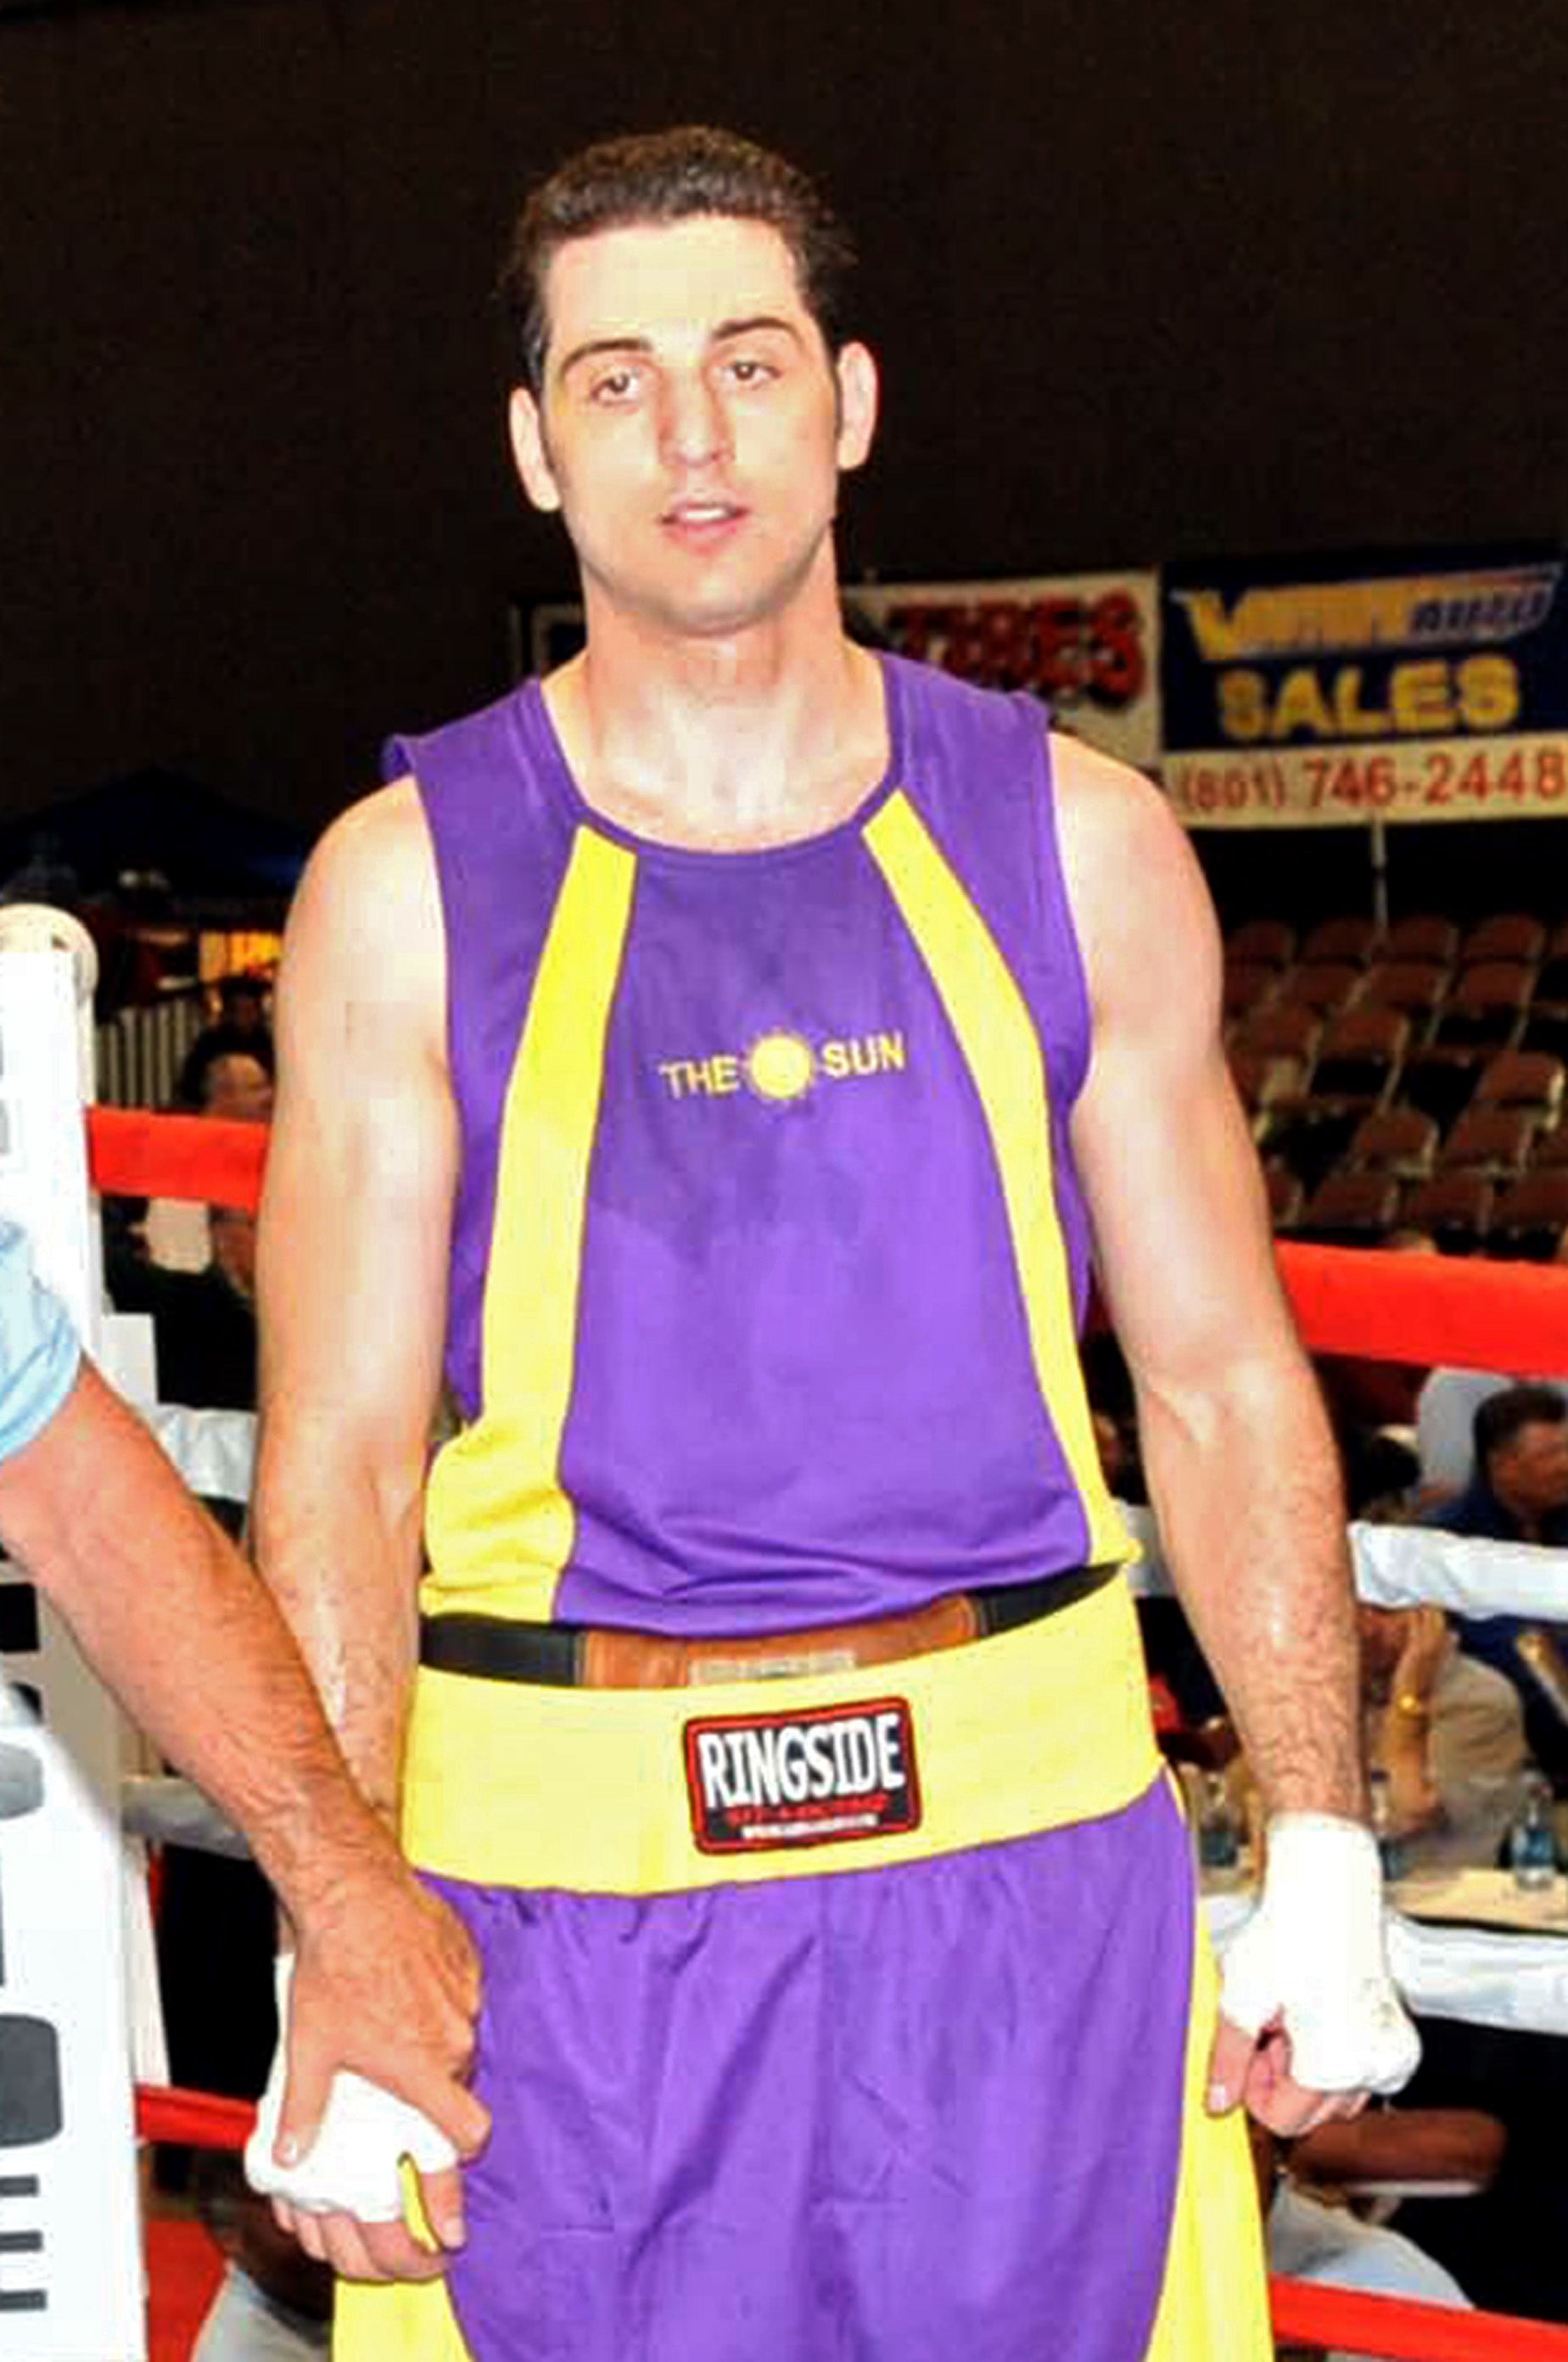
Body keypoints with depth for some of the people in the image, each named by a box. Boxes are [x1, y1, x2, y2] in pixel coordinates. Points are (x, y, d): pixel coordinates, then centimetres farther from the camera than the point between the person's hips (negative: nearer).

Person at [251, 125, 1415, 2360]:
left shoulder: (1071, 841, 3)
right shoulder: (411, 882, -1)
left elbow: (1225, 1388, 6)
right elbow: (338, 1463, -2)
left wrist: (1325, 1859, 0)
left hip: (1035, 1866, 1)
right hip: (575, 1903, -1)